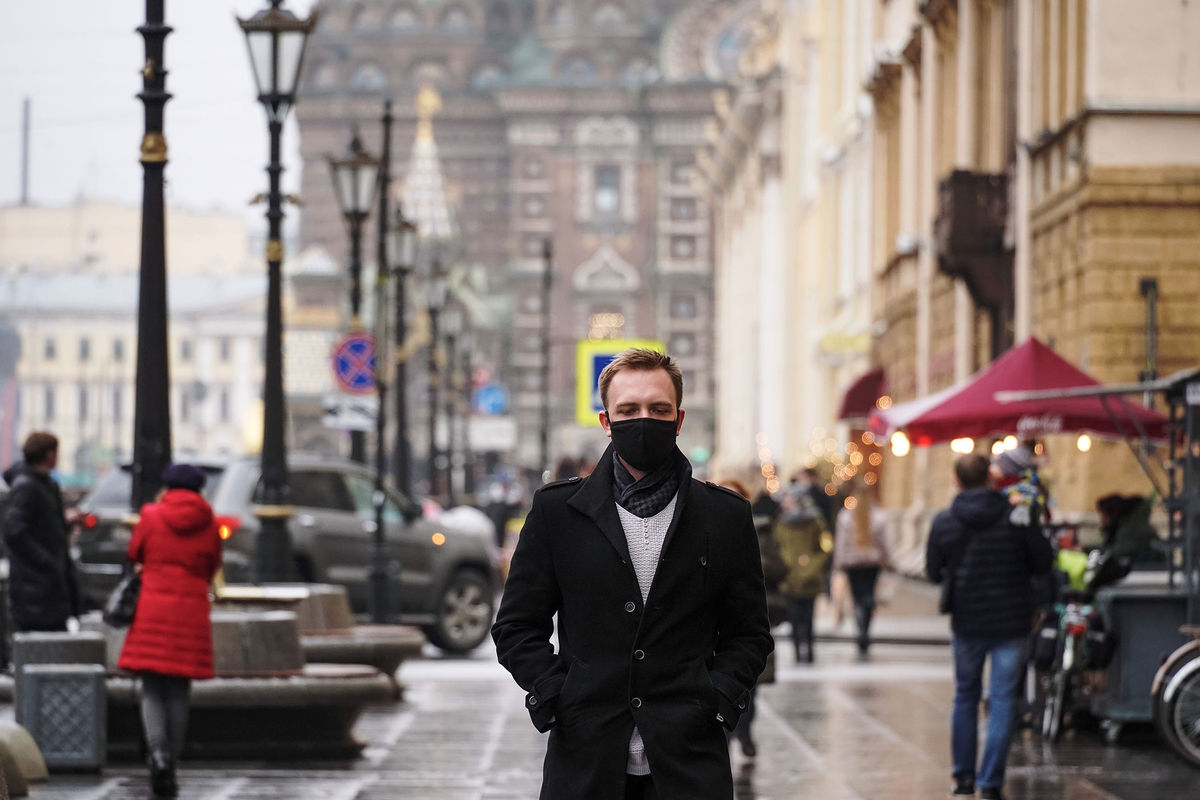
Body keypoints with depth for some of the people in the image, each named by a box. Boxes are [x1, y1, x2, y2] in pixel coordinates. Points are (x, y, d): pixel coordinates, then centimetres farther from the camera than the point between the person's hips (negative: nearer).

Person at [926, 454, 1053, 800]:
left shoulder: (943, 522, -5)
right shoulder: (1017, 517, -9)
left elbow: (934, 573, 4)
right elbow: (1043, 563, -4)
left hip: (966, 623, 2)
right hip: (1010, 623, -2)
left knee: (965, 697, 17)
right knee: (1002, 700, 2)